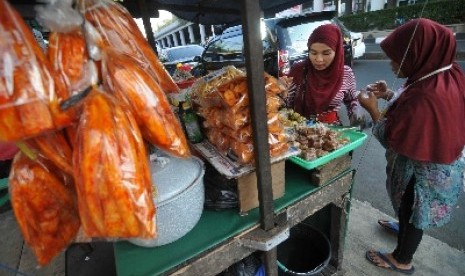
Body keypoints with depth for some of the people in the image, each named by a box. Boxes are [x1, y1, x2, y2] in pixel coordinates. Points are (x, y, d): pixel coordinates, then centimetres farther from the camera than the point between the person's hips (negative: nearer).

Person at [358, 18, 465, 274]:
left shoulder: (427, 96, -37)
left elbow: (393, 140, -27)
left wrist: (373, 109, -18)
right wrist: (390, 96, -1)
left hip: (423, 172, -8)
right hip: (441, 164, 8)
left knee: (412, 213, 16)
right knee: (410, 210, 32)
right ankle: (404, 229, 60)